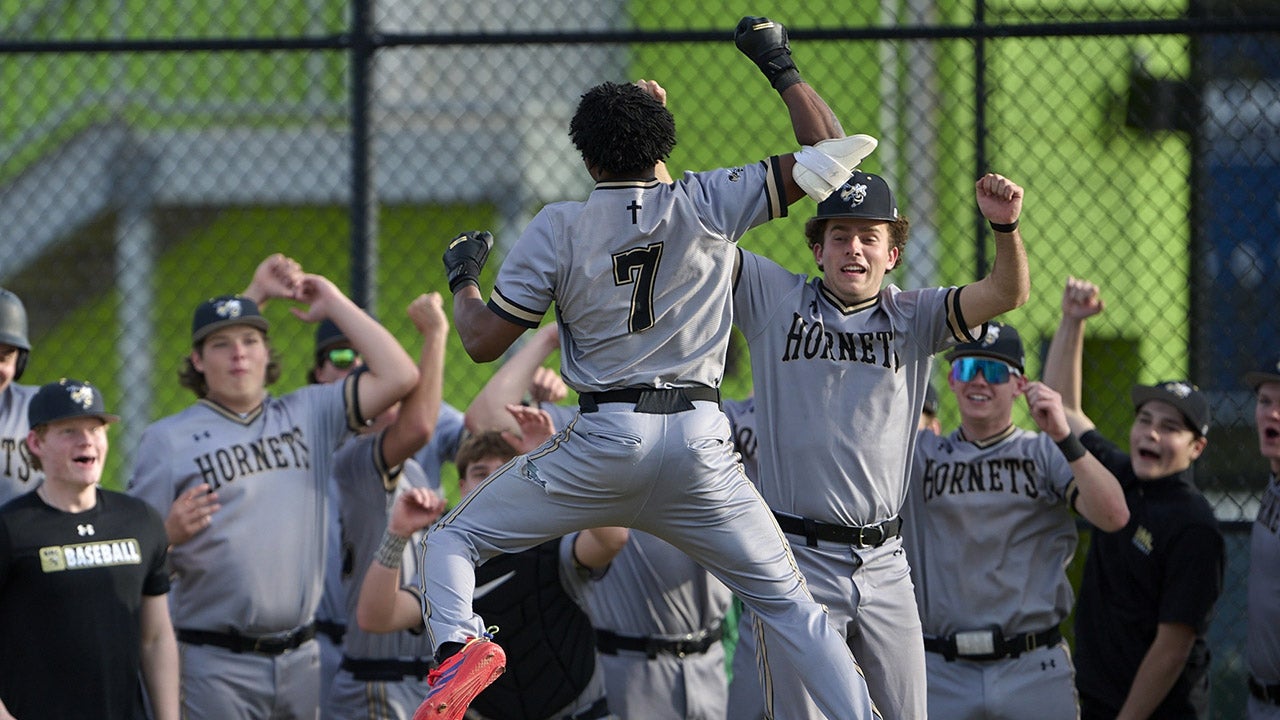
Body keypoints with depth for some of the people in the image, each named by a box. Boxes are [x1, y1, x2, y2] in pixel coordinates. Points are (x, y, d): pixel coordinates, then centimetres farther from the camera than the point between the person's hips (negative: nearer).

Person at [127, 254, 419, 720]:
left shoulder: (309, 415, 14)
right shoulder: (168, 439, 4)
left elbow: (398, 377, 5)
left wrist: (334, 304, 9)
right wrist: (170, 532, -20)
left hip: (301, 660, 4)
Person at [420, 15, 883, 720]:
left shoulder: (556, 228, 1)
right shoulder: (706, 204, 2)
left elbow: (483, 341, 3)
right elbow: (830, 150, 5)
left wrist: (462, 279, 23)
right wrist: (780, 66, 15)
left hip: (604, 441, -1)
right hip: (700, 443, 2)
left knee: (454, 539, 11)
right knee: (788, 601, 11)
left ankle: (459, 642, -18)